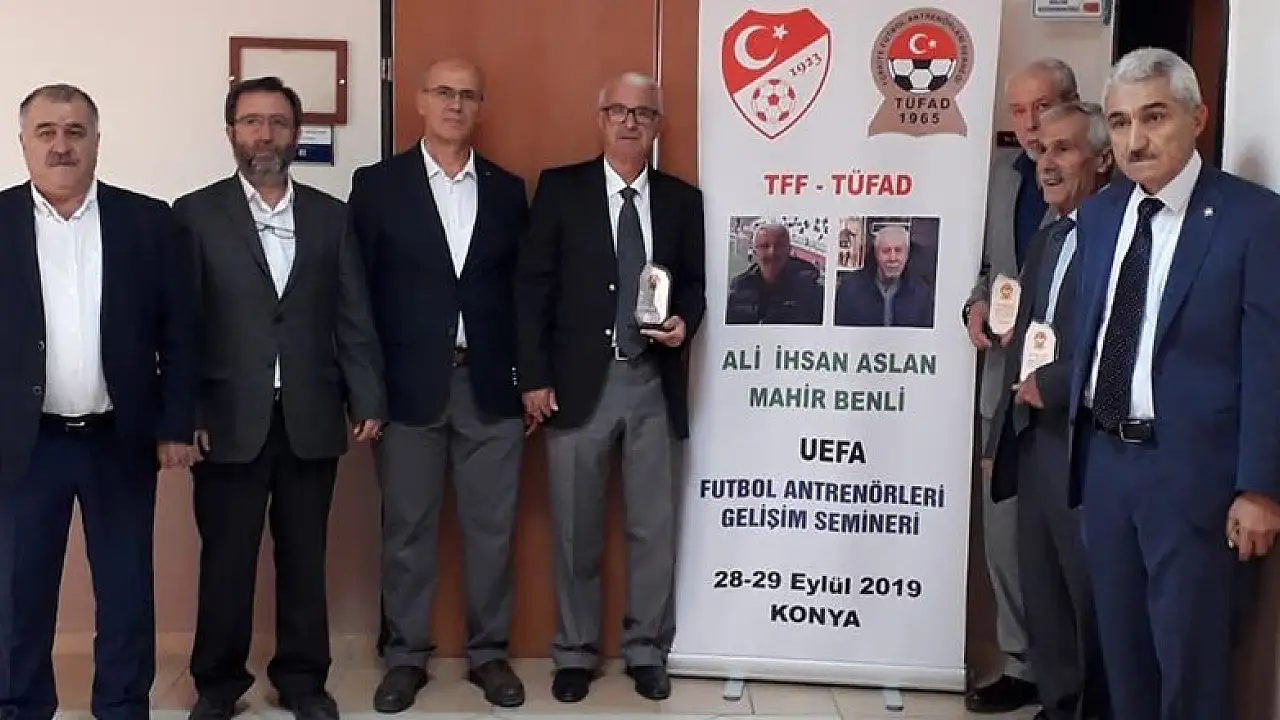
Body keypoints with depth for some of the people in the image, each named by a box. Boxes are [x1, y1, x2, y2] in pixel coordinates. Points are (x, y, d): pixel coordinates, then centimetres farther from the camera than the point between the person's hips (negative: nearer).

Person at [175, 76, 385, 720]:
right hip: (228, 420, -2)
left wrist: (367, 399, 0)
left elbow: (353, 318, 7)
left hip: (311, 419, 2)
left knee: (304, 557, 10)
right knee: (225, 559, 7)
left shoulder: (331, 216, 9)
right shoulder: (195, 214, 2)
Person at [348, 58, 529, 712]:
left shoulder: (507, 189, 9)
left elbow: (520, 287, 10)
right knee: (407, 529, 7)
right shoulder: (377, 185, 2)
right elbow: (358, 289, 0)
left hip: (490, 385, 2)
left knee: (491, 527, 7)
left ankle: (488, 652, 22)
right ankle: (405, 656, 21)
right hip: (409, 385, -2)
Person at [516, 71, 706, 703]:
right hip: (578, 381, -2)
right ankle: (575, 653, 23)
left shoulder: (683, 199, 8)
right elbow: (532, 286, -2)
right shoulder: (560, 187, 1)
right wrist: (534, 377, -7)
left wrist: (684, 325, -10)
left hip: (653, 383, 2)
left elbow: (694, 284, 13)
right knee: (576, 530, 8)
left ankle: (647, 651, 24)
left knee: (654, 526, 9)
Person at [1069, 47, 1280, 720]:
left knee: (1191, 659, 4)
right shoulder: (1097, 214, 9)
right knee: (1121, 648, 17)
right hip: (1105, 459, 6)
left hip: (1193, 469, -5)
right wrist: (1078, 430, 11)